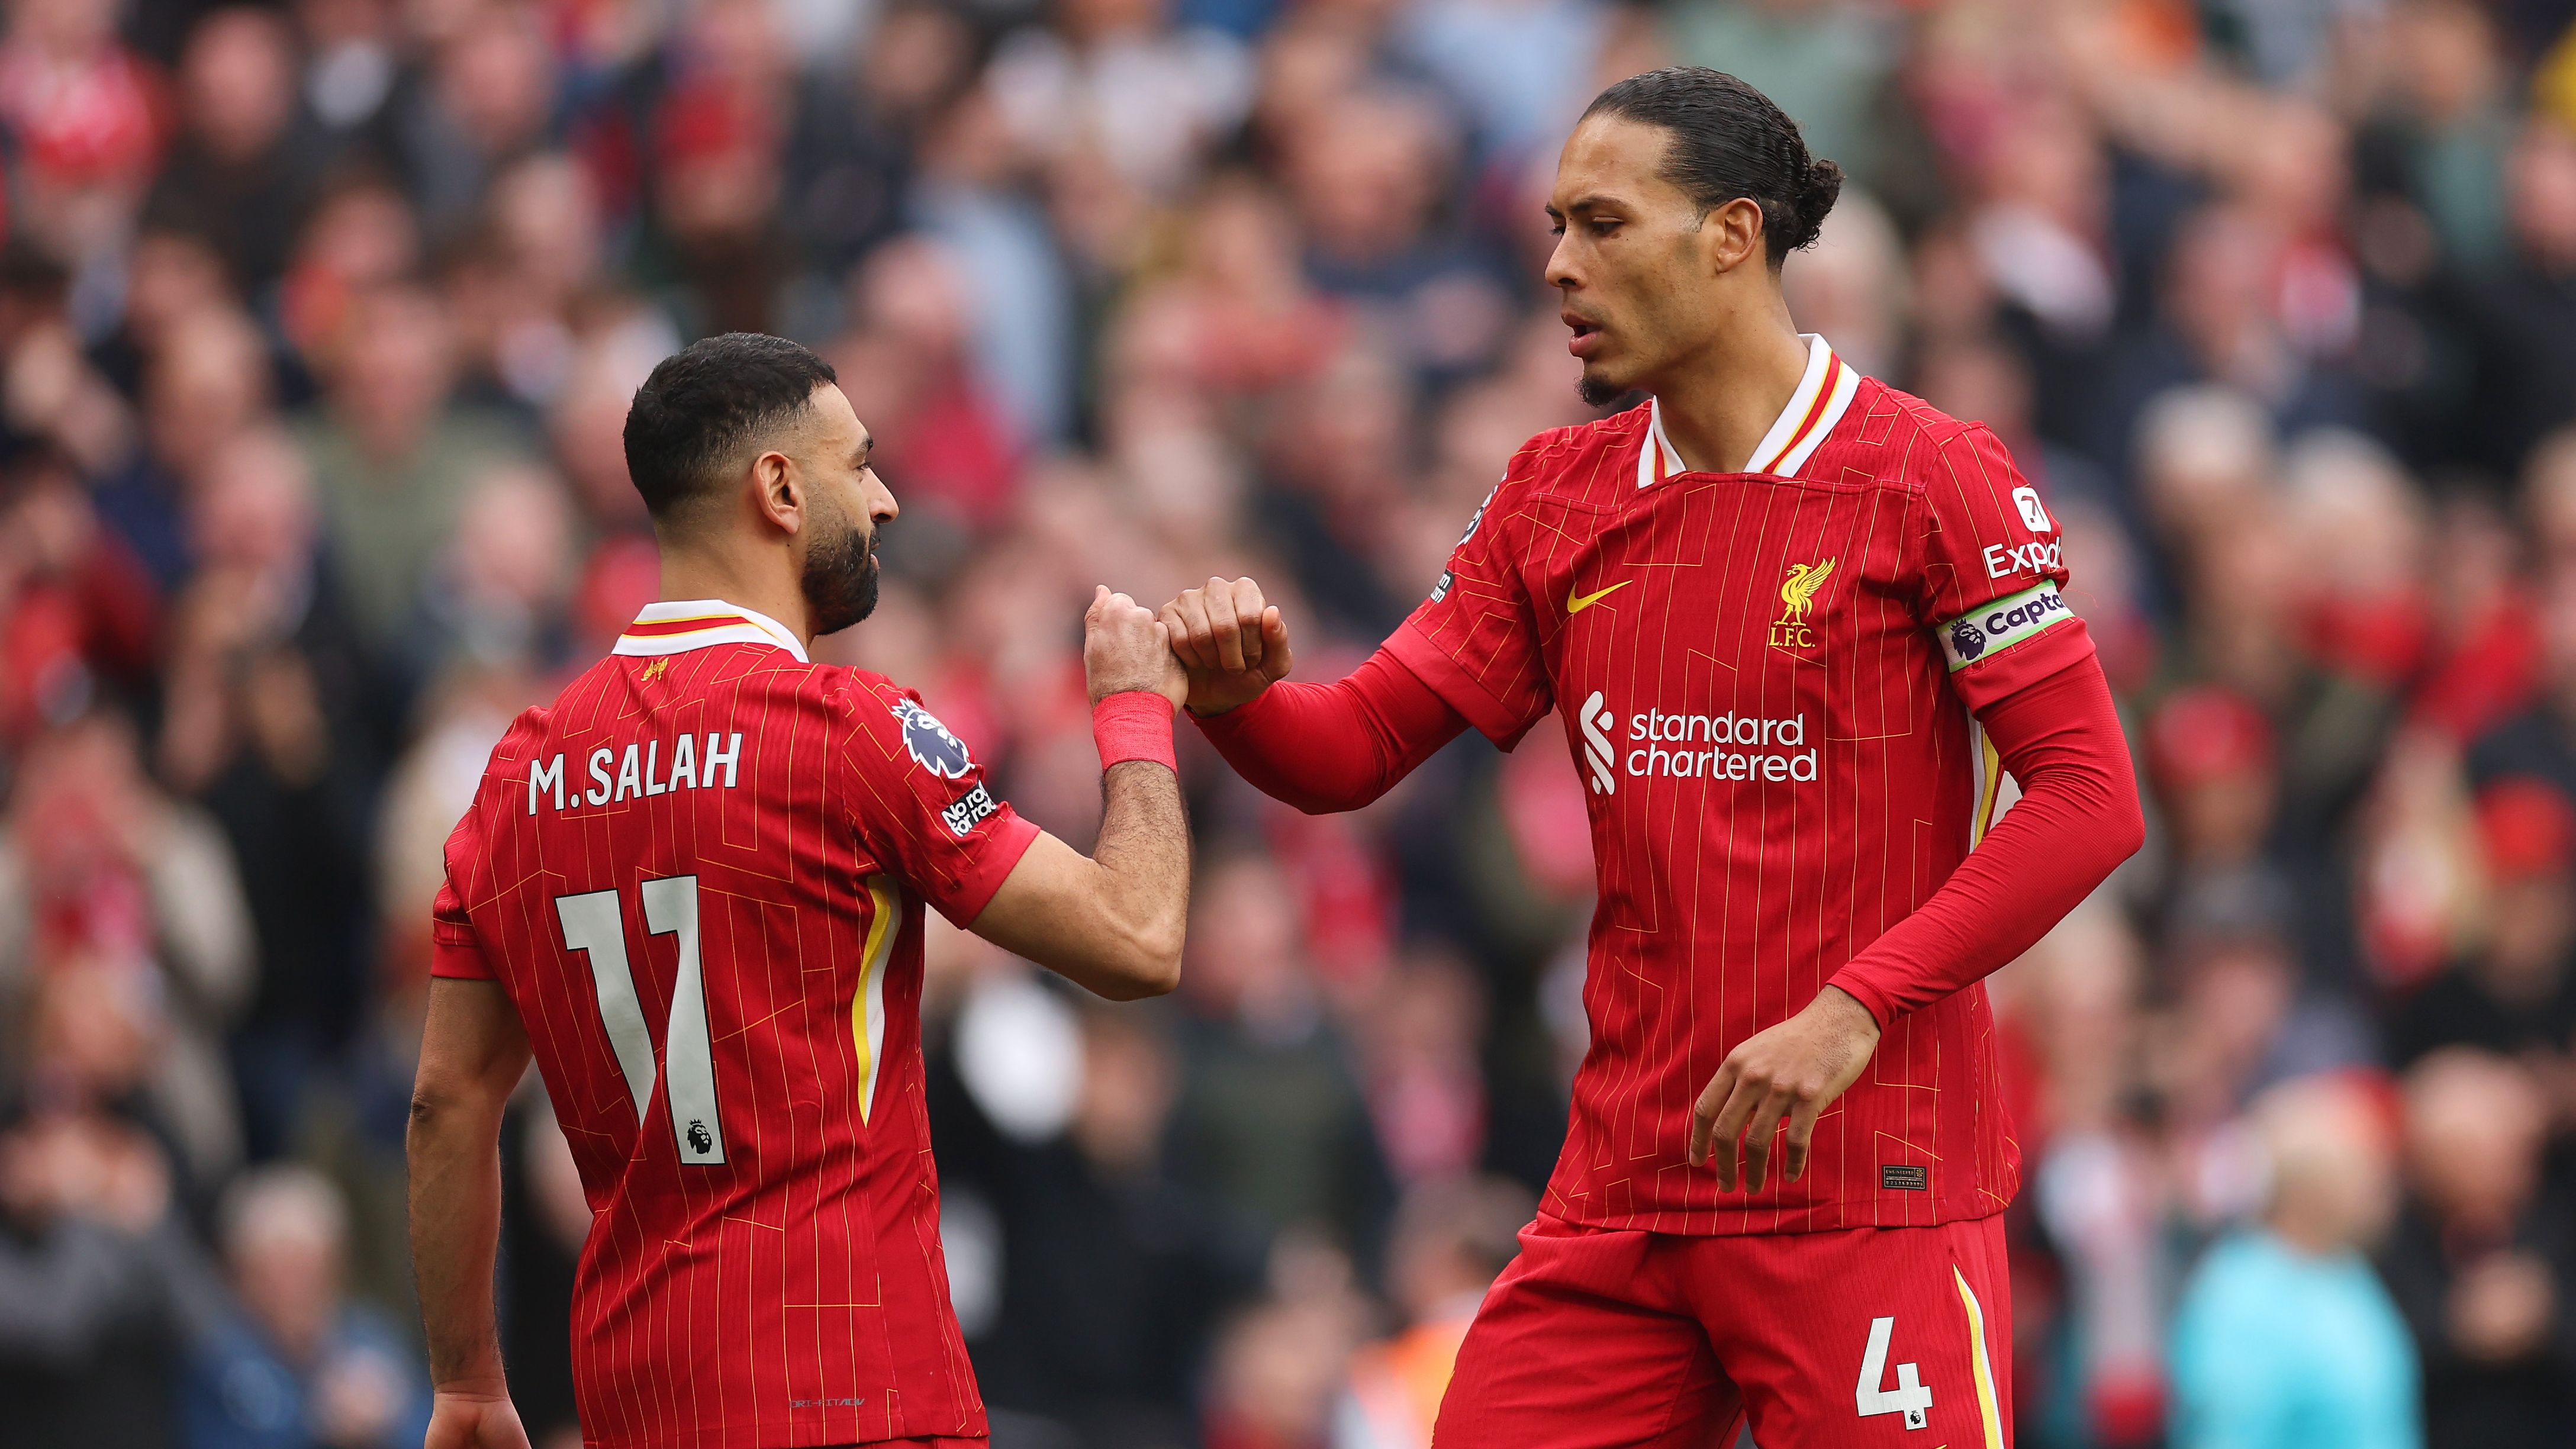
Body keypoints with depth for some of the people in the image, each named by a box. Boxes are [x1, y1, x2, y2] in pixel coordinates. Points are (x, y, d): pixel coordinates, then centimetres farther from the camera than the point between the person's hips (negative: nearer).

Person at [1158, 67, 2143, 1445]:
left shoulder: (1929, 478, -5)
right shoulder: (1555, 497, 13)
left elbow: (2088, 796, -9)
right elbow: (1352, 749, 13)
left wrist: (1854, 1009, -17)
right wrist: (1239, 695, -11)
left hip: (1869, 1194, -5)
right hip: (1622, 1200, 5)